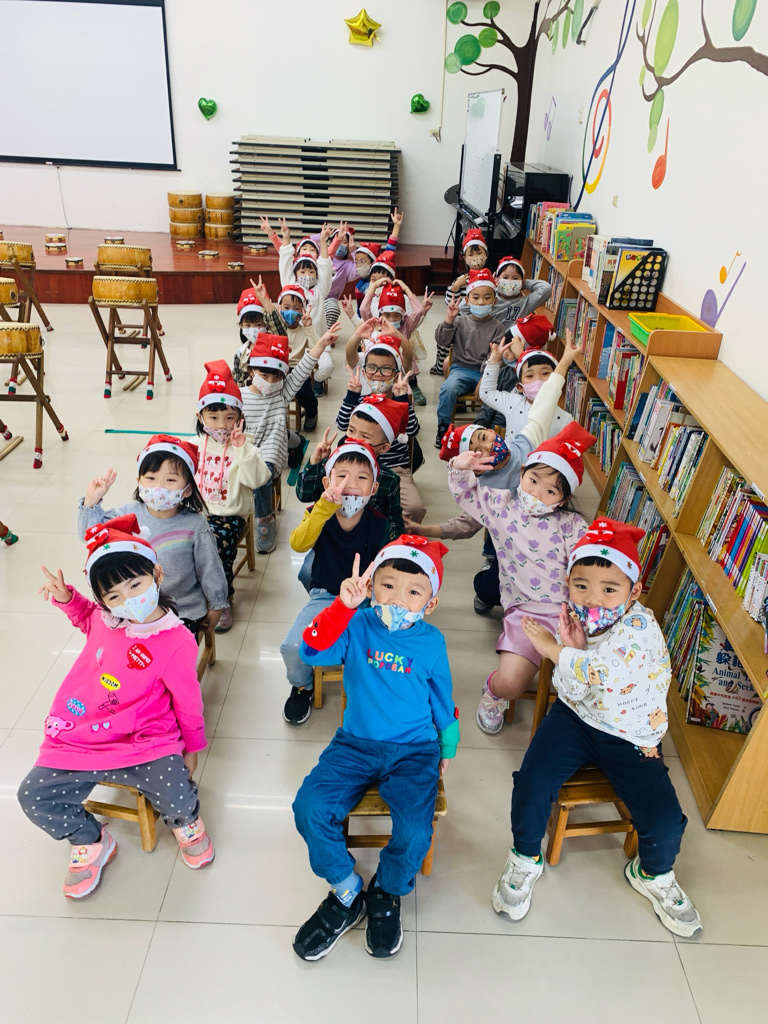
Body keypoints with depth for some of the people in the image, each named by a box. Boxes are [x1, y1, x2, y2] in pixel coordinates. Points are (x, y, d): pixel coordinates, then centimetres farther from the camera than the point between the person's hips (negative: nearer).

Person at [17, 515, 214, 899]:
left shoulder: (176, 643, -17)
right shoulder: (104, 617, -2)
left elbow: (187, 701, -3)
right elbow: (86, 618, 26)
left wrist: (192, 746, 10)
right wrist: (65, 597, 5)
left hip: (144, 740, -5)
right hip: (77, 738, 5)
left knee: (179, 798, -22)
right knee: (34, 796, -7)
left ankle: (185, 823, 21)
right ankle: (91, 843, 23)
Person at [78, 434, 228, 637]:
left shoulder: (195, 525, -18)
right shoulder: (130, 514, -8)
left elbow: (210, 569, -7)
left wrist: (215, 607, 2)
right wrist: (91, 501, -11)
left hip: (184, 613, -3)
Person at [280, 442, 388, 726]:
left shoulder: (379, 523, -8)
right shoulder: (319, 514, -7)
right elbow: (298, 544, -28)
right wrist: (325, 507, -39)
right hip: (324, 596, 1)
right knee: (292, 647, -18)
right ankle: (302, 687, 18)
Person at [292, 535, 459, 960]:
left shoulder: (431, 642, -2)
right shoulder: (357, 626, -5)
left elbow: (442, 700, 11)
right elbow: (313, 650, -24)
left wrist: (447, 748, 20)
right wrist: (343, 605, -35)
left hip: (413, 751, -1)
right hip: (356, 744, 1)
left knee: (415, 832, -21)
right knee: (309, 808, -18)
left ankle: (386, 894, 15)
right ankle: (346, 893, 10)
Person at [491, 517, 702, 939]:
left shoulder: (639, 627, -23)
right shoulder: (577, 619, -6)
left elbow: (599, 671, -33)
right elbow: (569, 690, -7)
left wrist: (553, 649, -19)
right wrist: (571, 648, -24)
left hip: (630, 737, -2)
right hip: (576, 718, 3)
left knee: (665, 821, -12)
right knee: (531, 783, -17)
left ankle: (654, 875, 26)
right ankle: (524, 860, 13)